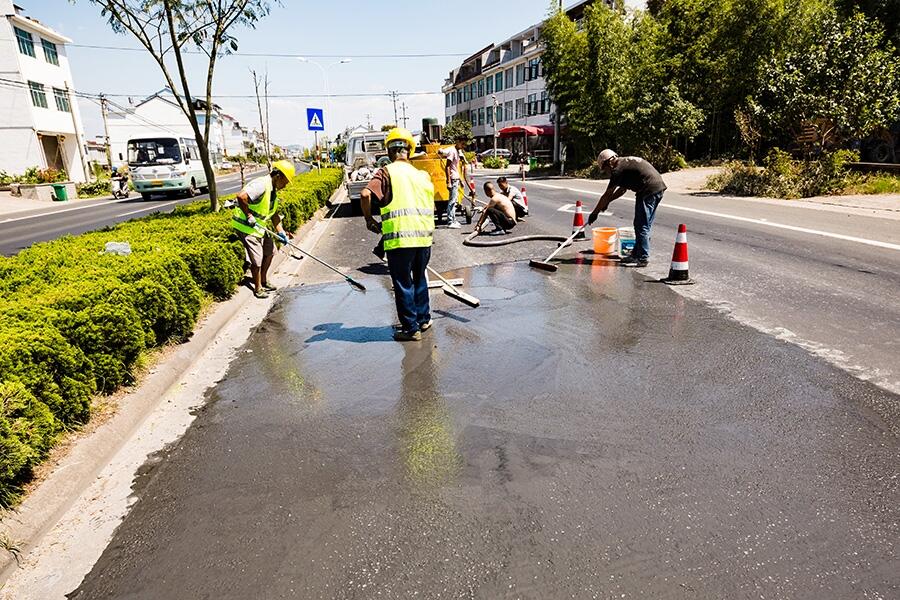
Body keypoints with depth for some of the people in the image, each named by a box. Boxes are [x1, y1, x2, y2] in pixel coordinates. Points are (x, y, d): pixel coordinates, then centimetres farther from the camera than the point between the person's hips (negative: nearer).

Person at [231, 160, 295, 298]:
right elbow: (241, 197, -36)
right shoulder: (261, 185, -24)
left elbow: (274, 214, 12)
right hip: (246, 227, -10)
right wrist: (249, 216, -26)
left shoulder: (273, 189, 8)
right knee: (257, 259, -4)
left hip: (260, 226, 10)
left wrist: (280, 232, 4)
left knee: (270, 251, 19)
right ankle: (258, 289, 15)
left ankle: (264, 281, 35)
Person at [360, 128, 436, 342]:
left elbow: (365, 194, -16)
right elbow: (431, 206, 15)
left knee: (403, 283, 6)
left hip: (399, 238, -5)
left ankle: (411, 328, 12)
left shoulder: (387, 172, -2)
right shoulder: (422, 175, 14)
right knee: (419, 278, 22)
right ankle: (423, 319, 33)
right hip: (424, 236, 5)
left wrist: (369, 219, -2)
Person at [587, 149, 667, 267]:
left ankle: (643, 259, 0)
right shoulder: (626, 162, 19)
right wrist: (607, 202, 29)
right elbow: (622, 189, 28)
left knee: (642, 226, -4)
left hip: (649, 190, -10)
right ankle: (637, 254, 25)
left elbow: (606, 195, -7)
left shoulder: (619, 169, -9)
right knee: (644, 225, 16)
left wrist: (594, 213, 0)